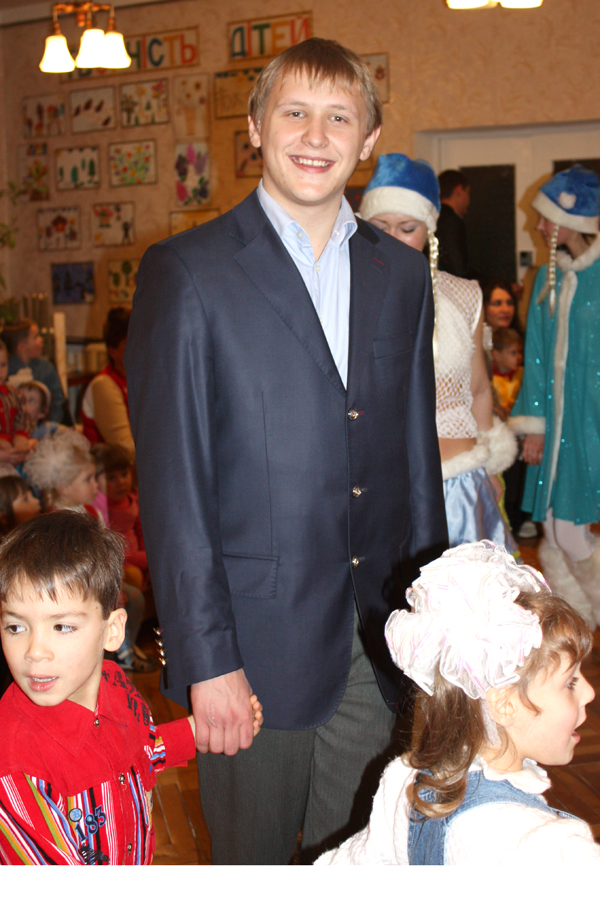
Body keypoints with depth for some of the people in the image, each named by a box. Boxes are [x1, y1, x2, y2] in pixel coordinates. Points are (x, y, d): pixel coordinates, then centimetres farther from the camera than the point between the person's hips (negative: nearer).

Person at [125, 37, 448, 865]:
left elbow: (417, 452, 13)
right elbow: (170, 479, -10)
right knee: (254, 862, 12)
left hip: (380, 644, 4)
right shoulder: (187, 273, -7)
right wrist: (206, 661, -13)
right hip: (257, 644, -4)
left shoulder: (401, 274, 9)